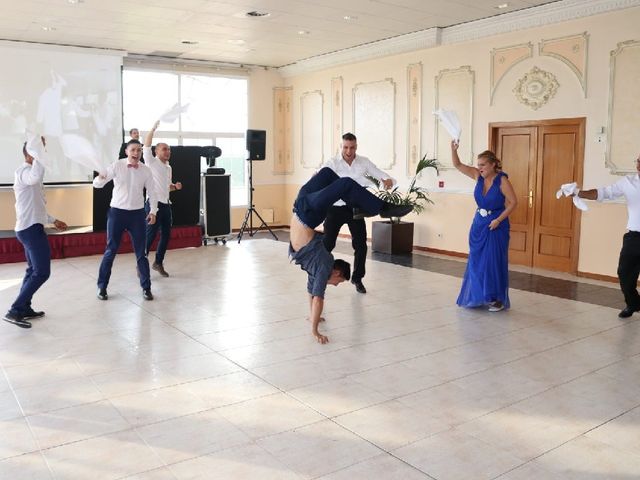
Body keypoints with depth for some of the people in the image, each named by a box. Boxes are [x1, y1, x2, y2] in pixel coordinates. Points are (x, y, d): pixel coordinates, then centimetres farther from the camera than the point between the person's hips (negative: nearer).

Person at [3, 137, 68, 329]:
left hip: (30, 228, 11)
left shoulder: (28, 173, 19)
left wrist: (53, 220, 28)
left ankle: (25, 309, 22)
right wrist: (39, 151, -32)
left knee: (33, 270, 16)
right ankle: (15, 311, -9)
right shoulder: (23, 171, -13)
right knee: (42, 272, -10)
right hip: (31, 228, -11)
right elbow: (37, 177, -41)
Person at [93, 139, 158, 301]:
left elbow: (152, 191, 9)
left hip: (137, 213, 2)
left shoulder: (146, 170, -1)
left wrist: (153, 211, 1)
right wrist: (100, 178, -32)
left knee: (141, 252, 5)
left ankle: (146, 288, 15)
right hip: (117, 212, -1)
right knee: (111, 251, 3)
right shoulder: (116, 166, -7)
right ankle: (102, 287, 17)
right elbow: (97, 184, -9)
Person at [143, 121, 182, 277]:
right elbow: (146, 146, -18)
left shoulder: (168, 167, 18)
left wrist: (175, 186, 6)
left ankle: (158, 263, 21)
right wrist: (154, 128, -20)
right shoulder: (151, 162, -3)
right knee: (150, 234, -7)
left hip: (166, 204, 7)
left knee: (166, 234, 8)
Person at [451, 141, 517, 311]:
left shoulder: (502, 180, -14)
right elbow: (458, 165, 0)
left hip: (496, 225, -5)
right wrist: (454, 149, -16)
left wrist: (498, 220, -18)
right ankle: (477, 296, 20)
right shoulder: (478, 175, 0)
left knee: (494, 262, -4)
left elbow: (513, 202, -12)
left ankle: (498, 299, 6)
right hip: (479, 223, 6)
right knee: (476, 261, 8)